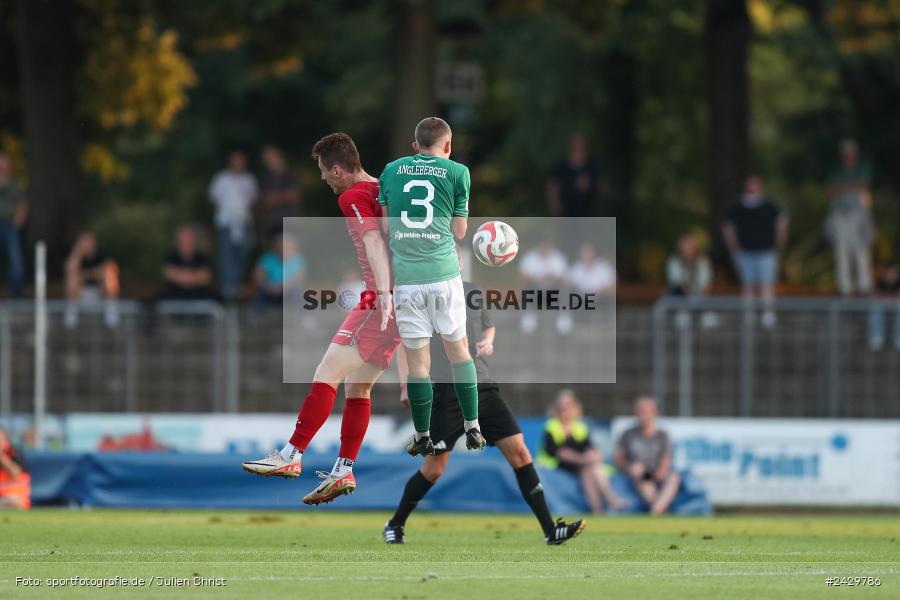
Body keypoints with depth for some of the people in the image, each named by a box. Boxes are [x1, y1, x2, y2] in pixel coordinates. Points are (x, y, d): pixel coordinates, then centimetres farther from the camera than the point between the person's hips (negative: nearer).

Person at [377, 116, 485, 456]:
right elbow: (459, 231, 4)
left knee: (417, 360, 4)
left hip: (406, 275, 1)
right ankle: (472, 429, 12)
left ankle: (422, 438, 10)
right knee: (458, 349, 13)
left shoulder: (391, 171, 9)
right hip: (444, 272, -1)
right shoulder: (456, 172, 3)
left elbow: (385, 227, 10)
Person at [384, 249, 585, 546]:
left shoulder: (474, 291, 12)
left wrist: (487, 342, 3)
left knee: (519, 451, -5)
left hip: (483, 387, 4)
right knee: (434, 469, -2)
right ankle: (395, 525, 20)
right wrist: (406, 387, 1)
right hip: (445, 390, -4)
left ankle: (550, 530, -4)